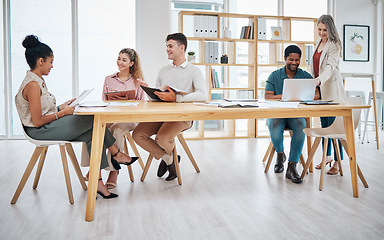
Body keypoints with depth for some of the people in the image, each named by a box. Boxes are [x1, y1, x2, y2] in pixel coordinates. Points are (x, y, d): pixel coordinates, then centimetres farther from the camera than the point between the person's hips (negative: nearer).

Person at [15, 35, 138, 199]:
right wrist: (63, 113, -13)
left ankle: (97, 181, -8)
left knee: (93, 134, -8)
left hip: (48, 126, 9)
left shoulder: (38, 81, 12)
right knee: (94, 119, -14)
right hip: (40, 132, -9)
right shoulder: (32, 85, -20)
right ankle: (116, 154, 6)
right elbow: (38, 121, -21)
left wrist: (62, 107, 8)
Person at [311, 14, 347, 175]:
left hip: (331, 88, -8)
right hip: (320, 89, 8)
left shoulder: (334, 45, -10)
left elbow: (330, 65, -26)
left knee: (333, 124, -8)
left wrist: (320, 79, -43)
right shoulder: (319, 42, 15)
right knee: (324, 123, 12)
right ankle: (327, 156, 23)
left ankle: (337, 161, -2)